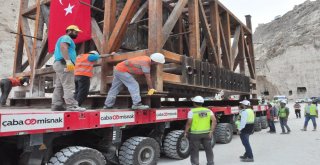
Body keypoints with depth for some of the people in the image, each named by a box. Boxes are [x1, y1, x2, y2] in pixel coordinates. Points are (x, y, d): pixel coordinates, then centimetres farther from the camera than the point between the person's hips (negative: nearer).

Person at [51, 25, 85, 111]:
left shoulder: (63, 38, 32)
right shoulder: (66, 38, -1)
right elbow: (63, 47, -21)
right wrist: (68, 61, -31)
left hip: (59, 64, 11)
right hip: (64, 64, -11)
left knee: (59, 86, 5)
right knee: (68, 86, -17)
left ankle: (56, 105, 3)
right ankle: (72, 105, -22)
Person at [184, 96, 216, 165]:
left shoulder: (192, 111, -9)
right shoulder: (208, 111, 3)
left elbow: (189, 123, -13)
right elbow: (214, 121, -5)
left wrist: (186, 132, -2)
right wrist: (211, 131, -1)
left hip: (195, 134, -4)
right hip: (206, 133, 4)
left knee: (194, 150, 8)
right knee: (208, 149, 18)